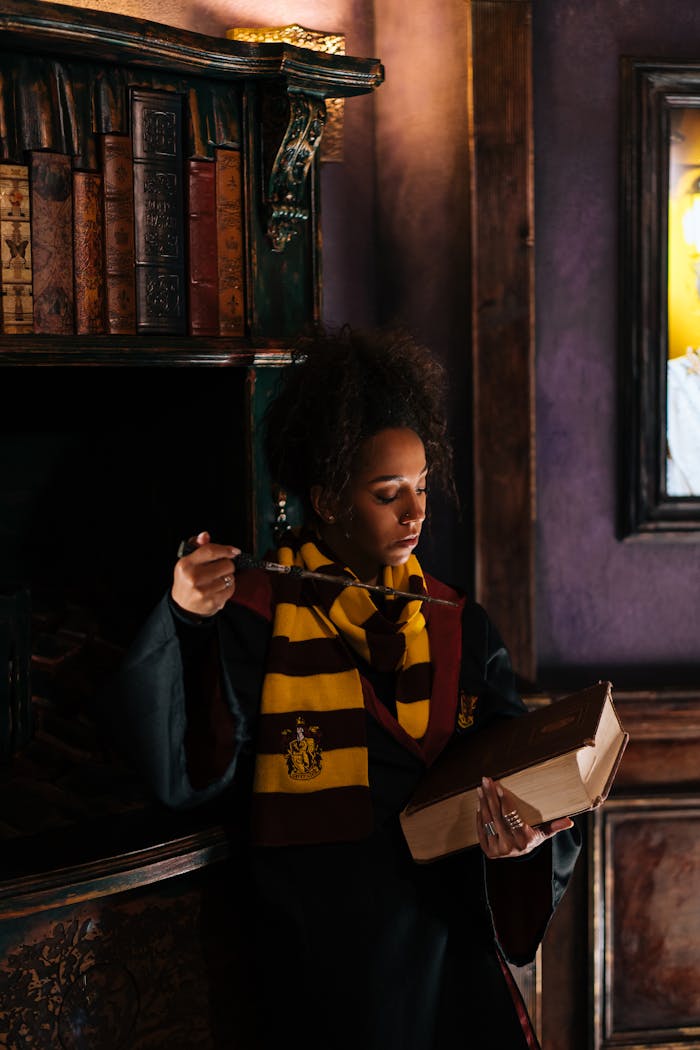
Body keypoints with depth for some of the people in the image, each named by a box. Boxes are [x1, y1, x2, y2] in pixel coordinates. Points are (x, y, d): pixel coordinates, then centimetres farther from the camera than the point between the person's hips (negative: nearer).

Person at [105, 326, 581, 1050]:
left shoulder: (456, 623, 4)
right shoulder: (255, 616, -9)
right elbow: (184, 778, -15)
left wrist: (525, 833, -20)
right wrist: (180, 624, -26)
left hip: (450, 952, 4)